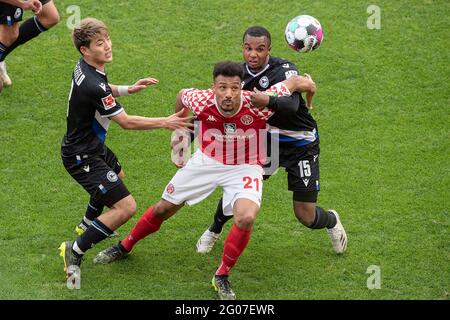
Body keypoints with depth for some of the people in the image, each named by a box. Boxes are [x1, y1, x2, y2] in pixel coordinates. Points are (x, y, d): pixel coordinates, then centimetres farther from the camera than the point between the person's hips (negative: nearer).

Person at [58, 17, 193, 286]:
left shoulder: (85, 68, -2)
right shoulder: (93, 86, -32)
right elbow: (127, 122, -25)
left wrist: (127, 89, 9)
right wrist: (165, 123, -19)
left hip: (92, 144, 11)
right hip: (82, 157, -11)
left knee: (117, 174, 38)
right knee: (126, 206, -17)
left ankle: (89, 222, 57)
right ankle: (75, 250, -6)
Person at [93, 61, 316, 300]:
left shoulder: (257, 104, -33)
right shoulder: (201, 101, -26)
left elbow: (294, 82, -19)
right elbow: (182, 95, 1)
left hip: (244, 168, -2)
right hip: (207, 161, 2)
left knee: (246, 218, -28)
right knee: (163, 209, 12)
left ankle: (222, 277, -5)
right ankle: (125, 246, 41)